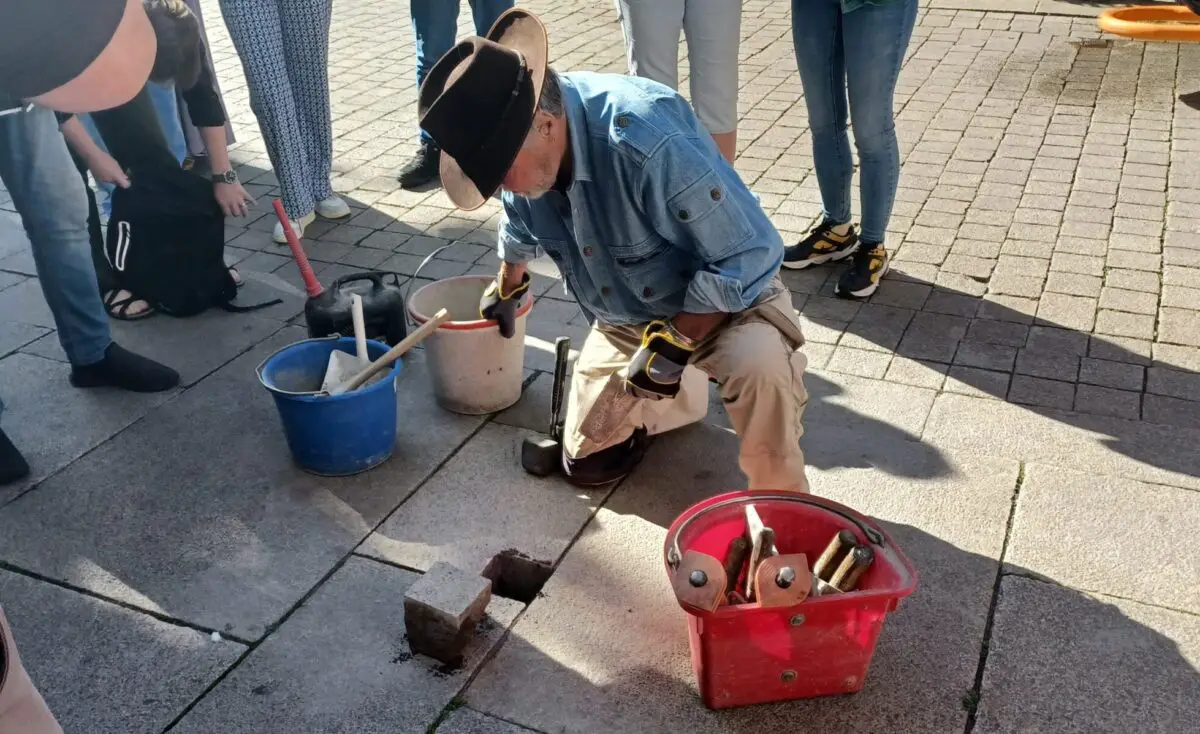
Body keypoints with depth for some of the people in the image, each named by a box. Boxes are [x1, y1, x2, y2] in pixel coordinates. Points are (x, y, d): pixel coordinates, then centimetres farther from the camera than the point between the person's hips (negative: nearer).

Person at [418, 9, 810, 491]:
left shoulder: (647, 142, -39)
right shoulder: (523, 145, -14)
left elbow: (751, 254, -31)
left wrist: (673, 343, -29)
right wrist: (507, 288, 30)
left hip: (723, 295, -6)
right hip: (621, 319, 7)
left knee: (760, 363, -40)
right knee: (586, 463, 12)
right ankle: (682, 392, 36)